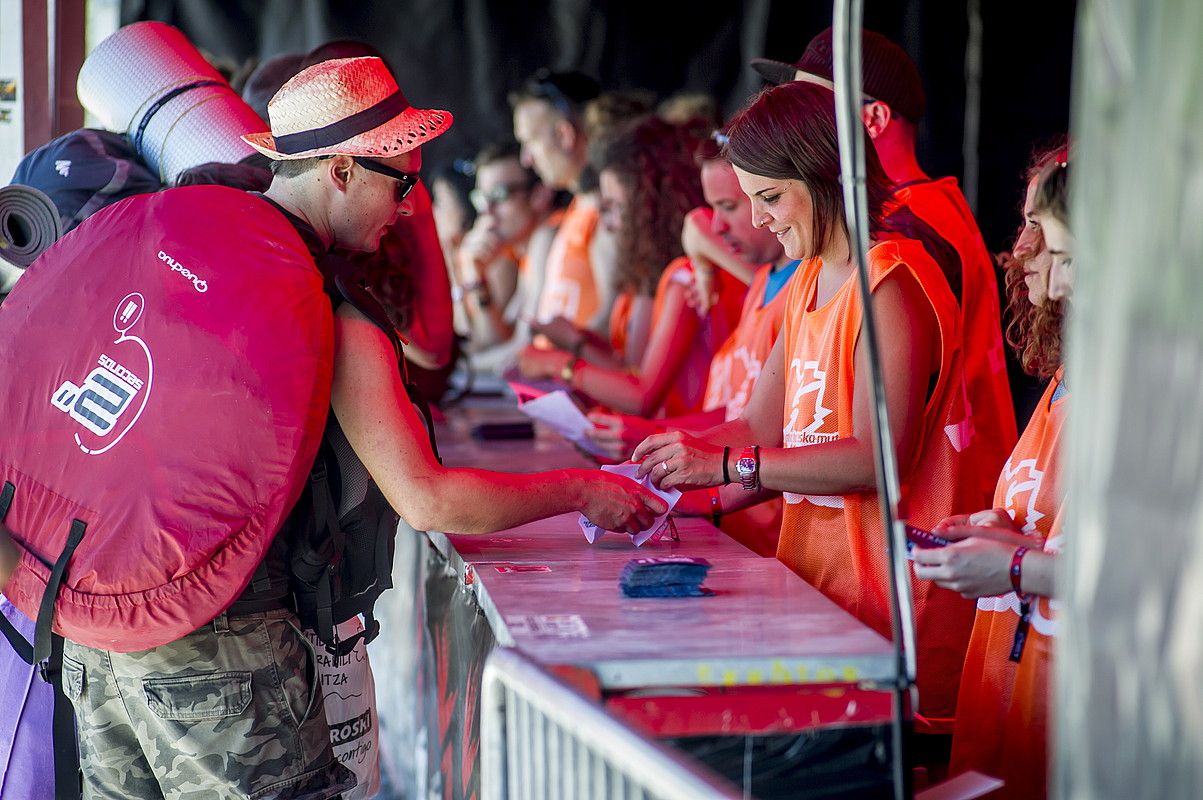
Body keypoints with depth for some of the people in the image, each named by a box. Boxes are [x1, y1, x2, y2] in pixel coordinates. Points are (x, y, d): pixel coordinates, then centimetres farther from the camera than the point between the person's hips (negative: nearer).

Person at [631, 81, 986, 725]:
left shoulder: (890, 281, -12)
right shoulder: (809, 284, 18)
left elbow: (879, 459, -19)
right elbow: (762, 429, 15)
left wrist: (725, 465, -19)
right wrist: (670, 485, 0)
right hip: (816, 589, 8)